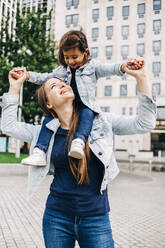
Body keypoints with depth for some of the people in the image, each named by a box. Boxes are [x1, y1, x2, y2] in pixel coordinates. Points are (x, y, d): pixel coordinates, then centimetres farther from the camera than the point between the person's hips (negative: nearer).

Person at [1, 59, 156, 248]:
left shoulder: (100, 121, -1)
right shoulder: (47, 132, 3)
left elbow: (144, 123, -3)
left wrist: (140, 78, -9)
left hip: (96, 219, -1)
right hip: (57, 218, 2)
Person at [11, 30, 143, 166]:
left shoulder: (92, 66, 5)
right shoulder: (61, 70, 17)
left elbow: (109, 69, -10)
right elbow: (43, 78, 20)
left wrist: (125, 66, -30)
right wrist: (26, 75, 7)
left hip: (86, 106, -3)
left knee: (86, 114, -36)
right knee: (48, 119, -15)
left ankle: (79, 141, -55)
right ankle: (40, 153, -19)